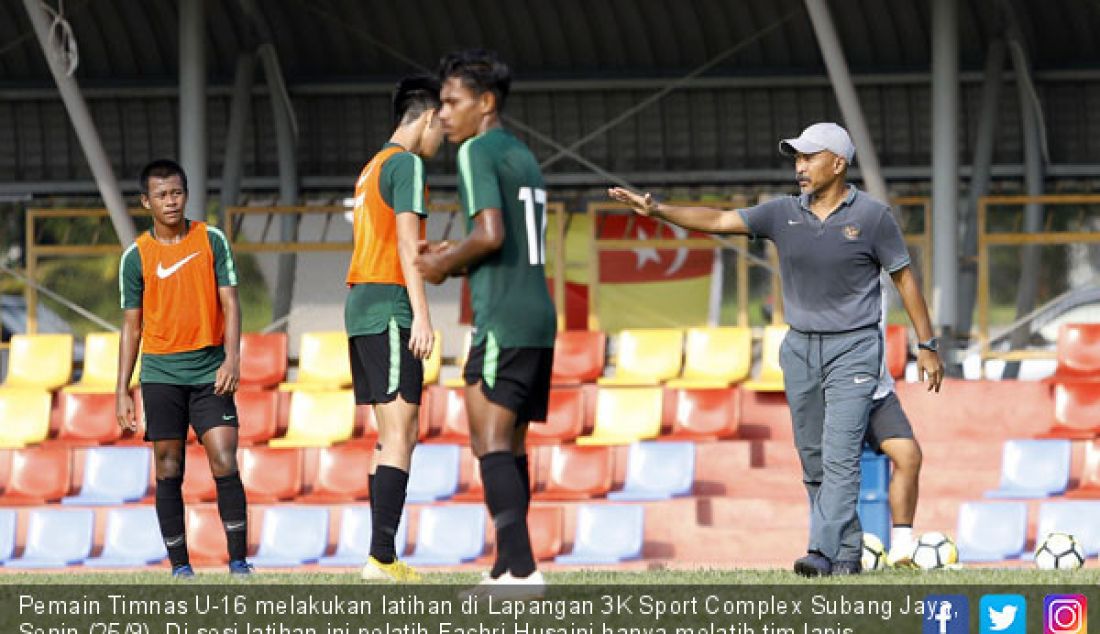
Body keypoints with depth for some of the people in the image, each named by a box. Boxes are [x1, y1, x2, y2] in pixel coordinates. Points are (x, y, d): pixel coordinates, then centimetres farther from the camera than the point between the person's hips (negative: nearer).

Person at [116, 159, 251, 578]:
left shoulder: (212, 241, 2)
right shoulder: (136, 256, 3)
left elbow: (229, 303, 2)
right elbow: (131, 325, 7)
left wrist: (232, 358, -13)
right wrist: (122, 391, 3)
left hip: (210, 370, -1)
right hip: (161, 373, 1)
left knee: (224, 462, -10)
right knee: (168, 471, 1)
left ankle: (238, 560, -6)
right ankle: (179, 565, 6)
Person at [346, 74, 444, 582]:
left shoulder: (373, 168, 22)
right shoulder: (407, 163, -7)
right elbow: (407, 241, -14)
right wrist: (422, 315, -18)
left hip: (361, 305, 10)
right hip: (389, 306, -10)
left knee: (395, 436, 9)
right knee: (399, 436, -13)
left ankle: (383, 559, 4)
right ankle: (380, 559, -21)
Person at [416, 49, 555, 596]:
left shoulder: (477, 152, -7)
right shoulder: (523, 156, 21)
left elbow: (490, 235, -19)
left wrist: (445, 263, -3)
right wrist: (454, 261, 17)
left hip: (503, 320, -9)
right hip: (538, 313, 9)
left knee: (490, 443, -11)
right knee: (509, 445, 12)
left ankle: (521, 567, -20)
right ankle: (509, 567, 11)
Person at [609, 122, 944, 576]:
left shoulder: (872, 216, -6)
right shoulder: (784, 214, 3)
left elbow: (904, 278, 0)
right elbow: (717, 220, -1)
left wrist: (927, 345, -1)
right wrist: (657, 210, -13)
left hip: (852, 348, -5)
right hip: (800, 348, 5)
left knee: (840, 456, -14)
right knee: (813, 458, 7)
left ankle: (825, 552, -22)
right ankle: (848, 551, 15)